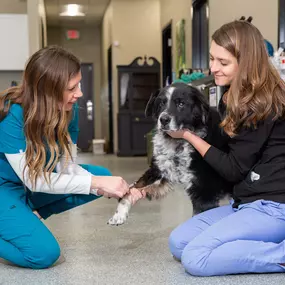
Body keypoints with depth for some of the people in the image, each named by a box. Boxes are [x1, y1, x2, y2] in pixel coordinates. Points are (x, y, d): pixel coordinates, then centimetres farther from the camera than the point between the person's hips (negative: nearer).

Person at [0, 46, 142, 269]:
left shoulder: (69, 110, -12)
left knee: (103, 175, -7)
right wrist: (95, 183, -35)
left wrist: (109, 186, -28)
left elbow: (68, 167, -11)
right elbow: (34, 180, -30)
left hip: (36, 182, 7)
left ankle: (27, 215, 0)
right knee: (44, 253, -24)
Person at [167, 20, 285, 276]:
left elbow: (234, 169, -13)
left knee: (195, 258, -19)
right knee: (178, 243, 2)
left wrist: (188, 135, -6)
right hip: (248, 201, 10)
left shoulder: (261, 105, -17)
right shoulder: (241, 99, 11)